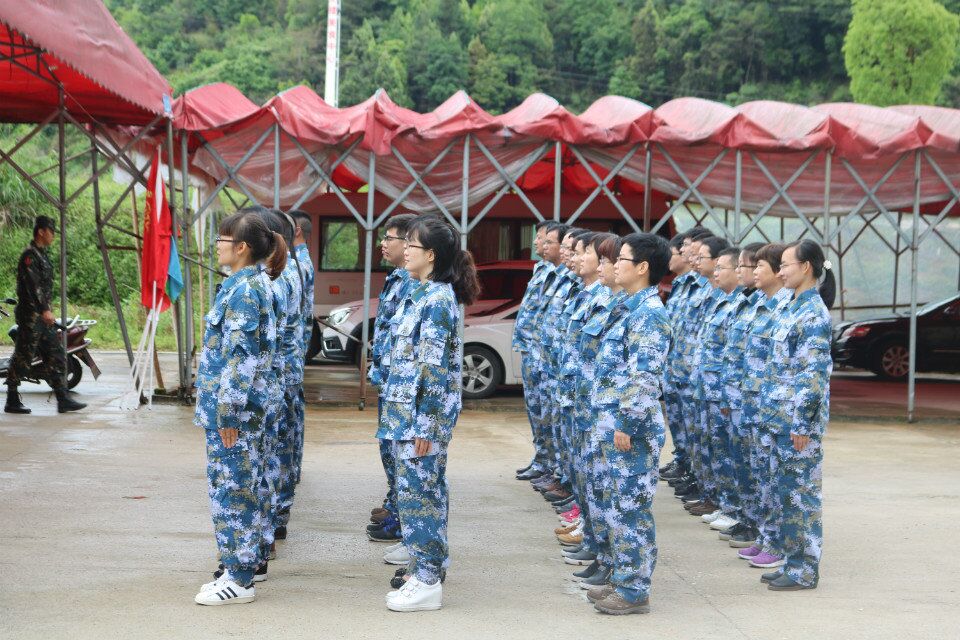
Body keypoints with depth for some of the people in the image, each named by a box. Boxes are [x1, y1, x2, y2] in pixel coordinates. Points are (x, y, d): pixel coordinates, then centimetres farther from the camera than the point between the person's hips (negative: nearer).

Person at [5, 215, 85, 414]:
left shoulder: (42, 255, 18)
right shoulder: (29, 255, -12)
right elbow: (32, 284, -22)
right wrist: (45, 310, -28)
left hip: (43, 316, 10)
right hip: (30, 315, -10)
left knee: (56, 356, 5)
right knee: (22, 359, -3)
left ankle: (63, 399, 4)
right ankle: (12, 401, 4)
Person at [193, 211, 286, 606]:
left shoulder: (242, 290, -16)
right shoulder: (252, 285, 14)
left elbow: (241, 356, -20)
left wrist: (228, 412, -20)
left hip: (233, 406, -10)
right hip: (237, 405, 10)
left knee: (231, 487, -4)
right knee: (238, 486, 14)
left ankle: (239, 580, 3)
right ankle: (240, 568, 21)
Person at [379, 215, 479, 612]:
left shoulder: (437, 300, -17)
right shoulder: (423, 294, 13)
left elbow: (434, 369, -20)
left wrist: (424, 426, -20)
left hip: (422, 415, -10)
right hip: (406, 411, 10)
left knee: (417, 493, -4)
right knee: (423, 492, 14)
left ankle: (427, 583, 3)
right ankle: (424, 569, 23)